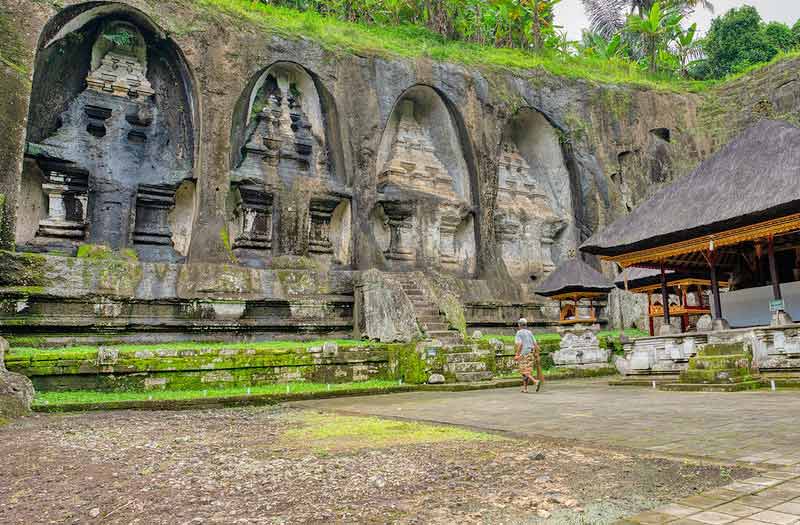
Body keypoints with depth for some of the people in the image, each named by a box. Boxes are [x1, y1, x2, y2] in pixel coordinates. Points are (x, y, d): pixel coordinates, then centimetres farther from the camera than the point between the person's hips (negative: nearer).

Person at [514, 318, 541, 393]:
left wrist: (517, 355, -16)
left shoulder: (519, 333, -7)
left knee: (525, 372, -5)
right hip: (530, 354, 6)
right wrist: (537, 355, 11)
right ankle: (525, 388, 11)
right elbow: (535, 344, 7)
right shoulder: (529, 333, 11)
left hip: (523, 354, -6)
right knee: (527, 371, 12)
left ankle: (536, 381, -27)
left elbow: (520, 344, -19)